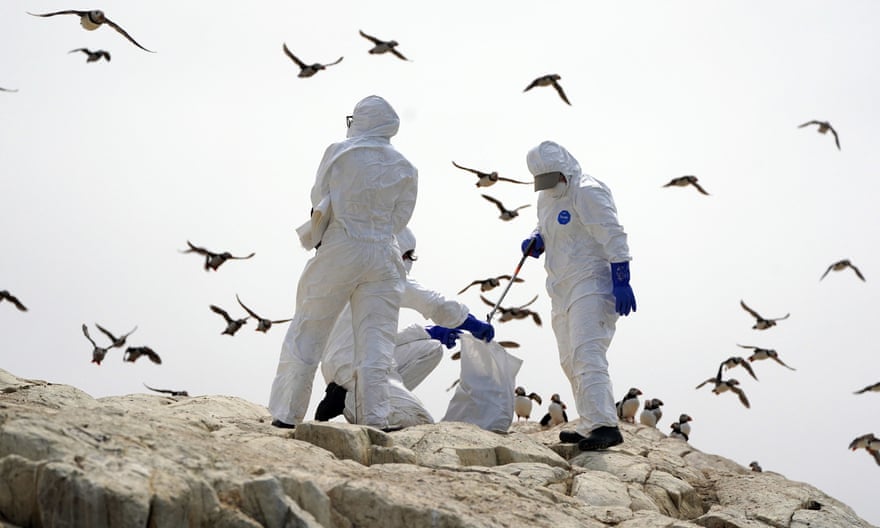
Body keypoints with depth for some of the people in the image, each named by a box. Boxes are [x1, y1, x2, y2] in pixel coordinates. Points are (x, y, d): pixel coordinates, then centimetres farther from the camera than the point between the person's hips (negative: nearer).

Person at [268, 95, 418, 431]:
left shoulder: (338, 154, -2)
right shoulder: (405, 170, 6)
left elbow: (319, 199, 5)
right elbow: (398, 220, 6)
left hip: (337, 252, -2)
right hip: (382, 258, 2)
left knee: (305, 336, 6)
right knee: (375, 343, 4)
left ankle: (286, 416, 8)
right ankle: (374, 420, -2)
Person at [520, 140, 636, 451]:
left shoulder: (587, 192, -12)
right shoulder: (546, 198, 16)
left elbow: (613, 236, -18)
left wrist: (621, 281, -24)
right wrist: (537, 239, 9)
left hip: (591, 285, -10)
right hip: (563, 291, 10)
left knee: (587, 355, -22)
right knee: (571, 362, 13)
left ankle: (604, 426, -29)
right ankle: (590, 426, 21)